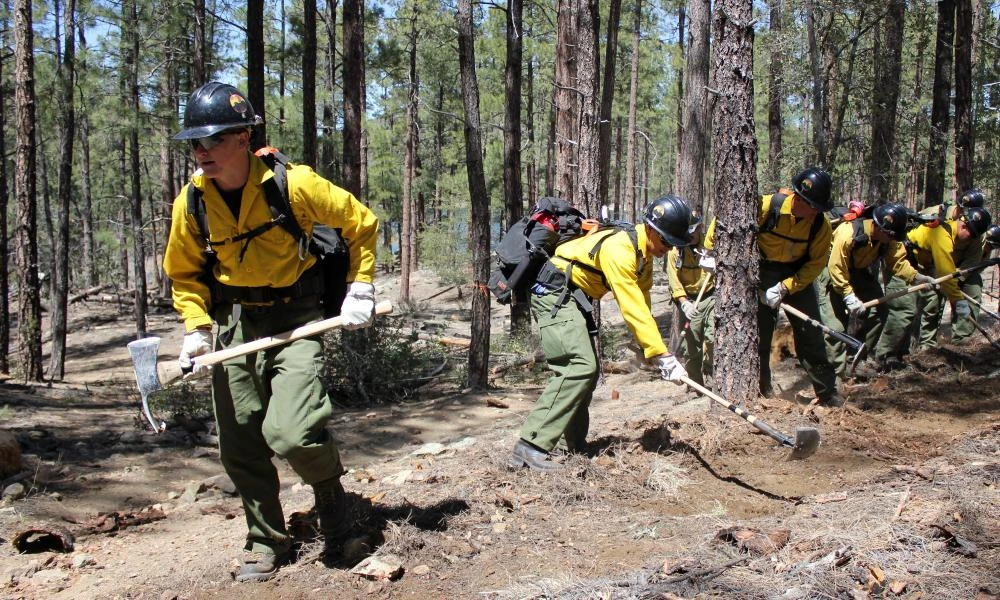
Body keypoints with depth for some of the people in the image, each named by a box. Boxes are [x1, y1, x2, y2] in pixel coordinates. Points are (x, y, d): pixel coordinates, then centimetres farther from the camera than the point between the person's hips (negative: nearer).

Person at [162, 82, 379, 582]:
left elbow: (361, 223, -3)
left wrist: (360, 290, -5)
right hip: (233, 320, 4)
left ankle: (328, 485, 15)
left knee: (291, 435, -19)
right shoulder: (191, 201, -5)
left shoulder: (293, 184, -17)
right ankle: (267, 542, 25)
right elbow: (185, 272, 10)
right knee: (240, 448, 5)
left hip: (294, 316, -4)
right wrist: (196, 329, -4)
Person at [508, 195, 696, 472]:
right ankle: (529, 448, -26)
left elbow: (643, 307, 8)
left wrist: (651, 351, -2)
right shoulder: (619, 249, -24)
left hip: (574, 299, 11)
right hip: (554, 295, -11)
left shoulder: (644, 255, 8)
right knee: (579, 367, -22)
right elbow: (633, 310, -27)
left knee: (588, 370, 11)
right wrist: (663, 356, -25)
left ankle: (577, 445, 20)